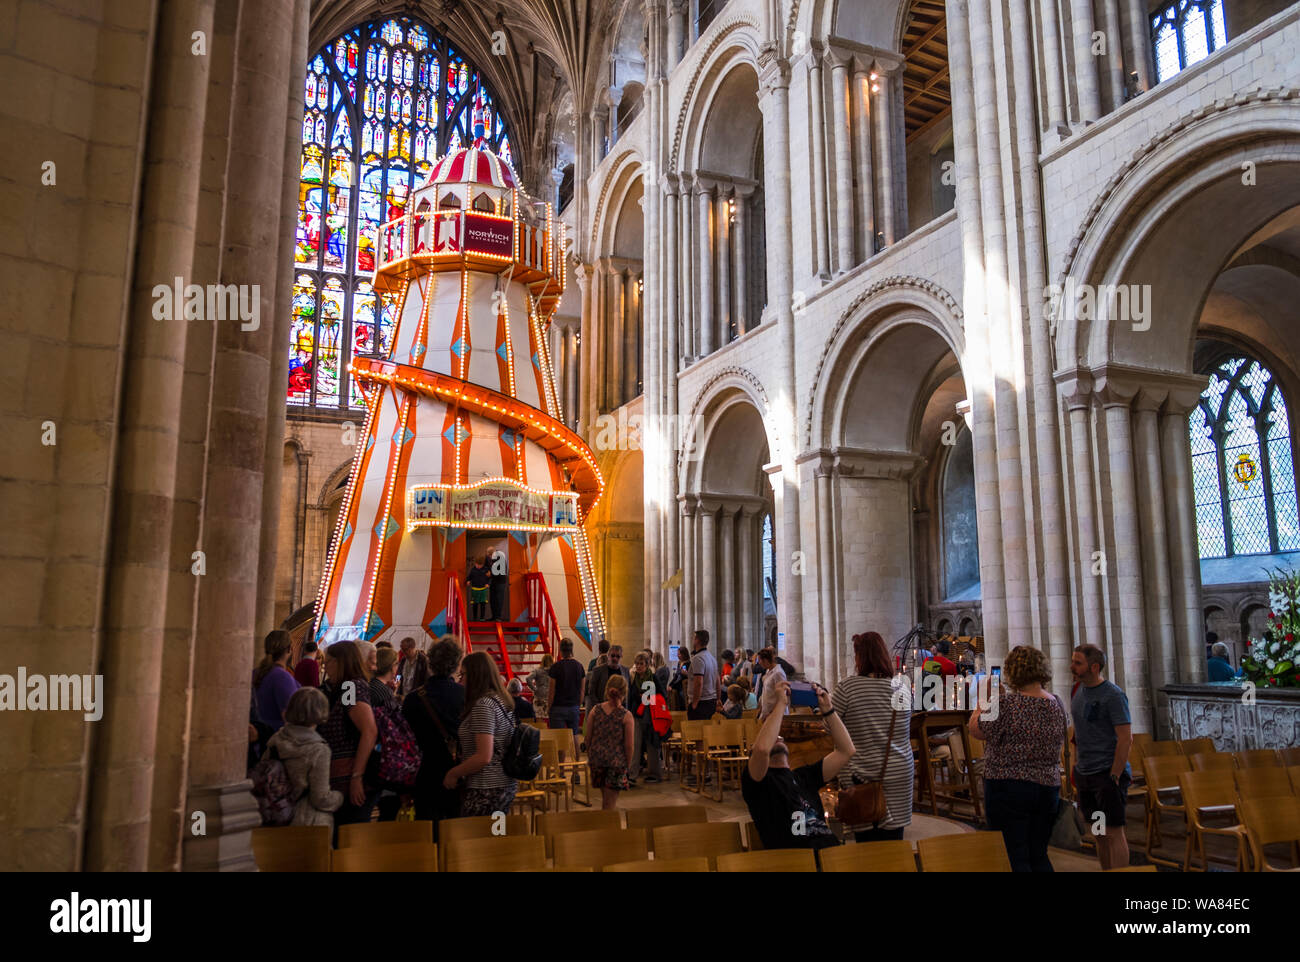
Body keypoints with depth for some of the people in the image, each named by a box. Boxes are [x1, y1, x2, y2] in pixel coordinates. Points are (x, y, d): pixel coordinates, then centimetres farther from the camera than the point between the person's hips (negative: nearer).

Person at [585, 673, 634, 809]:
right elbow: (628, 745, -9)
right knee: (610, 802, 2)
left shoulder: (595, 711, -2)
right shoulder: (626, 715, -10)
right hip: (616, 761, -4)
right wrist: (627, 764, 5)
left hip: (597, 759, 4)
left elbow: (588, 738, 4)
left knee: (606, 797, 22)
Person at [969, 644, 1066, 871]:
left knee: (1019, 858, 2)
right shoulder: (1057, 704, 3)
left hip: (1009, 787, -6)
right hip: (1048, 786, 6)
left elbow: (977, 731, -11)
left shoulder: (1005, 703, -18)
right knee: (1039, 855, 16)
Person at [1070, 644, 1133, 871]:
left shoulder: (1113, 695, -14)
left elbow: (1126, 739, -17)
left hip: (1107, 773, -8)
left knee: (1114, 833, -3)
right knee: (1099, 833, 14)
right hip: (1084, 773, 8)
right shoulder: (1081, 689, 10)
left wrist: (1114, 776, -18)